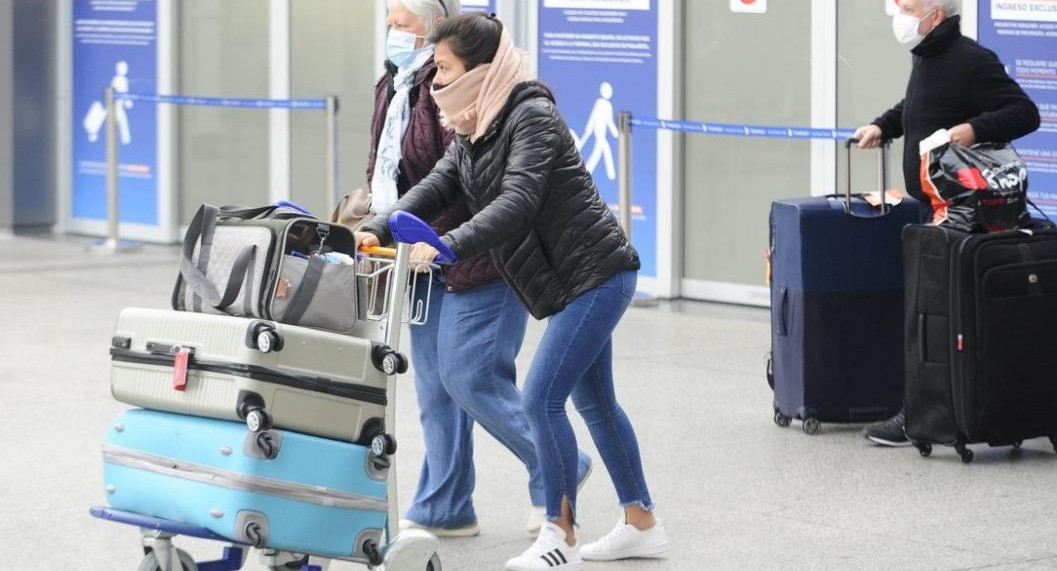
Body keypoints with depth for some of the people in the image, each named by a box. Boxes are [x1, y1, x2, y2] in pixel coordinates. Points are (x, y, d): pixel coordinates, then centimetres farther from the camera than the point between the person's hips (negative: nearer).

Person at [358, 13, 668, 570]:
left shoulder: (532, 116, -20)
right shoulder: (474, 131, 8)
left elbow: (517, 201, -32)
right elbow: (435, 189, 0)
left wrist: (449, 246, -42)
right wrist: (376, 231, -16)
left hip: (595, 275, -10)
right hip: (573, 280, 10)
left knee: (541, 398, -13)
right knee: (593, 401, 17)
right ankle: (641, 524, 29)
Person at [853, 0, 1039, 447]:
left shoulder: (972, 61, -15)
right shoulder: (927, 58, 15)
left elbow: (1024, 113, -18)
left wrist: (973, 130, -30)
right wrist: (882, 126, 18)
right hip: (932, 205, 10)